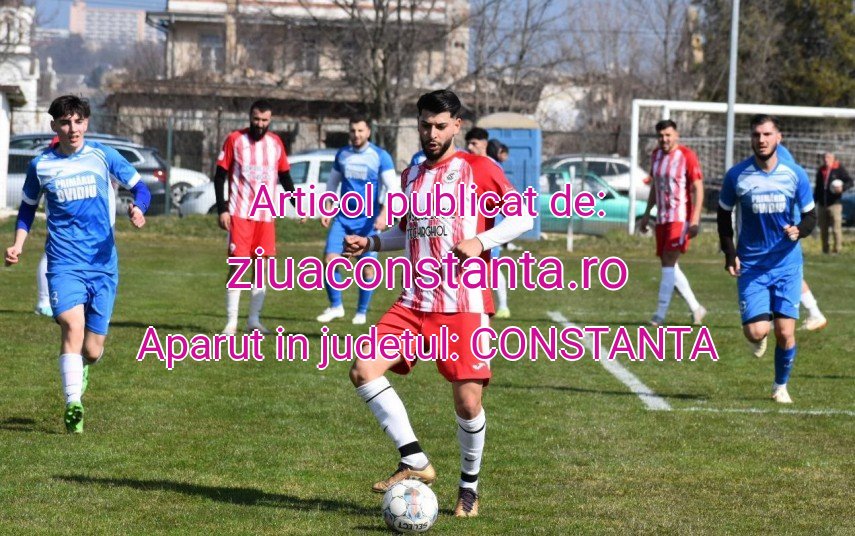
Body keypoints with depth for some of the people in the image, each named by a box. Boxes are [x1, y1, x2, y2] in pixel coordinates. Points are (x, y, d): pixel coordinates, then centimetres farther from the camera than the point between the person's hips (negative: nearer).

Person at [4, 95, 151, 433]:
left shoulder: (102, 156, 3)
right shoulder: (41, 165, 5)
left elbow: (139, 187, 10)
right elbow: (27, 208, 20)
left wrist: (138, 208, -12)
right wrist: (18, 245, 5)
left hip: (103, 263, 1)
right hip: (64, 262, -1)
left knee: (92, 350, 3)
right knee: (72, 325, -27)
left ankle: (81, 366, 40)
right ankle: (73, 405, -28)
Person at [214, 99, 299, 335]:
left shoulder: (276, 143, 9)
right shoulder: (235, 140, -2)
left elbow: (285, 177, 17)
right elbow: (220, 176, -2)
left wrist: (298, 206, 10)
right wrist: (222, 210, -9)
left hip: (266, 215, 4)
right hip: (240, 214, -4)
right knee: (237, 264, -7)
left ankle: (254, 320, 12)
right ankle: (231, 322, -3)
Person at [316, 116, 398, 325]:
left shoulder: (380, 156, -5)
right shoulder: (342, 155, 7)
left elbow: (392, 187, -8)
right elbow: (332, 183, 18)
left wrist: (383, 214, -20)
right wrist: (327, 209, 9)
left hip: (368, 221, -3)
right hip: (343, 219, 3)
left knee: (368, 268, -1)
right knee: (329, 260, -7)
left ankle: (362, 312, 15)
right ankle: (336, 306, 9)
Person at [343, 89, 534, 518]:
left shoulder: (478, 169, -2)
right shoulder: (411, 176, 16)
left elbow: (522, 218, -3)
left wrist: (481, 241, -17)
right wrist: (370, 244, 13)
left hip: (464, 305, -5)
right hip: (414, 304, 5)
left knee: (468, 401, -5)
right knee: (363, 370, -15)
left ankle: (469, 485, 20)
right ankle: (415, 462, -8)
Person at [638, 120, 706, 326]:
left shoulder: (687, 156, -10)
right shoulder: (656, 155, 12)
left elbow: (698, 189, -11)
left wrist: (695, 220, -18)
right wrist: (647, 214, 21)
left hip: (680, 217, -8)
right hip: (662, 218, 8)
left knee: (669, 264, -12)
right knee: (668, 266, 8)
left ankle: (660, 315, -11)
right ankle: (696, 309, 19)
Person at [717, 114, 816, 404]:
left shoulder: (795, 174, -5)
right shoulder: (736, 175, -6)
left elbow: (810, 215, 5)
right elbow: (724, 214, 8)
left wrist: (799, 230, -18)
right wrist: (729, 253, -3)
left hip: (787, 264, 0)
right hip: (751, 265, 0)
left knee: (785, 333, -4)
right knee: (757, 331, -12)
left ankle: (781, 386, 20)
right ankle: (757, 340, 26)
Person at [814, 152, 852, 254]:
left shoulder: (839, 169, -1)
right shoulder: (821, 170, 16)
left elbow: (849, 181, -2)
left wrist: (843, 187, -22)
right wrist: (814, 202, 18)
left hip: (834, 203, -6)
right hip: (822, 204, 6)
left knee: (836, 228, -9)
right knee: (823, 229, 8)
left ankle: (837, 249, -4)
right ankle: (825, 250, 17)